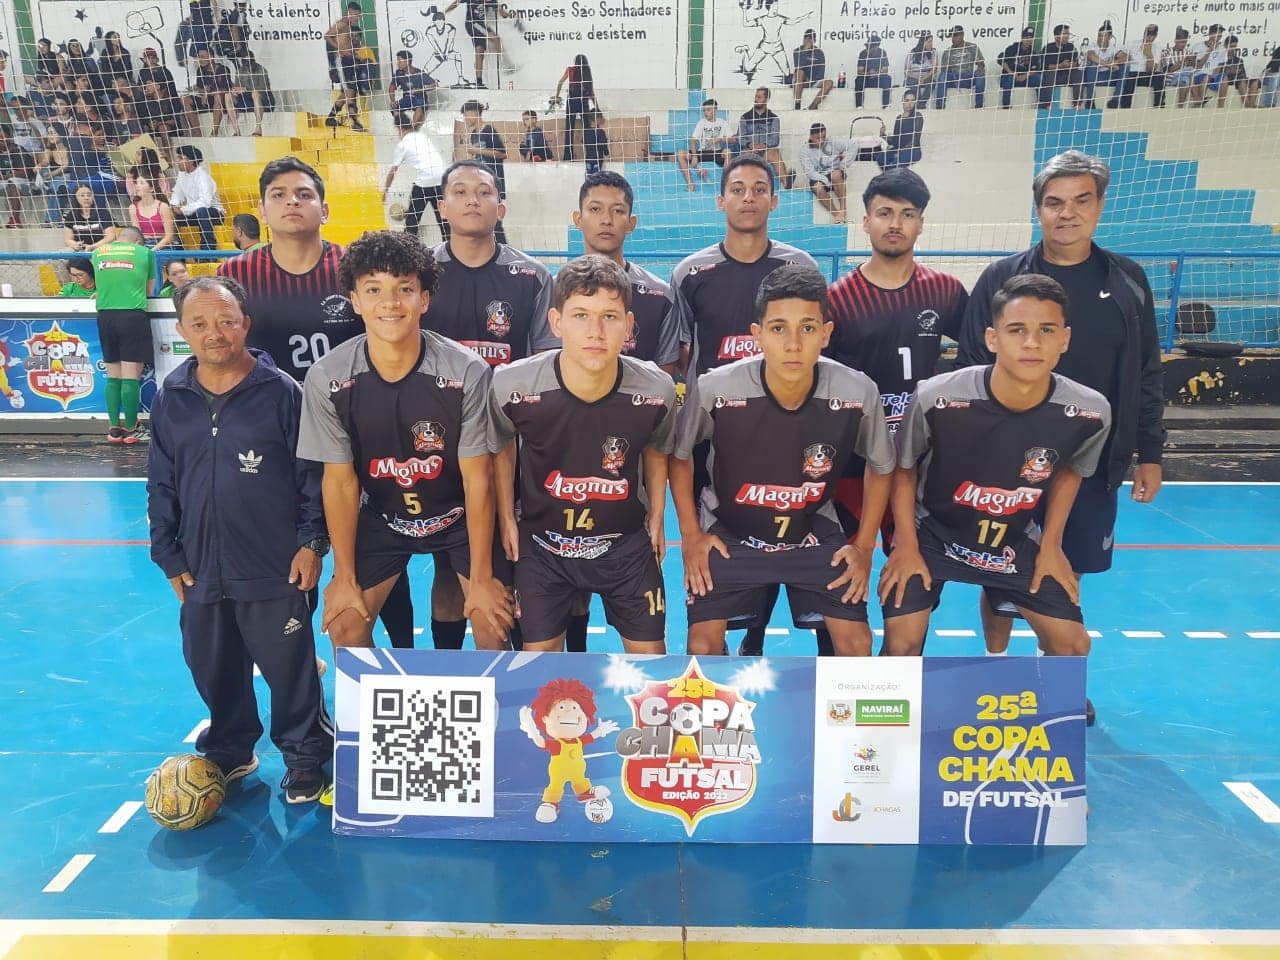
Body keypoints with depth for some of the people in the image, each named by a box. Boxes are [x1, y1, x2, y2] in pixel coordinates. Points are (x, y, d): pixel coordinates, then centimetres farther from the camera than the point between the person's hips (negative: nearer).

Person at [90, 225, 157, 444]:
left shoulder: (98, 252, 15)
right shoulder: (145, 252, 7)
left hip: (105, 315, 4)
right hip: (133, 315, -4)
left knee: (113, 376, 12)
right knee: (131, 376, -2)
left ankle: (114, 427, 13)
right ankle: (130, 429, 2)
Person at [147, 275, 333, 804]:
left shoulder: (282, 392, -8)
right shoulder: (171, 400, 4)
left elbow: (312, 475, -6)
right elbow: (160, 486, 9)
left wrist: (311, 542, -9)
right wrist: (168, 556, 7)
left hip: (276, 569, -4)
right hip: (201, 571, 4)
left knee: (290, 669, 7)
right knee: (213, 670, 18)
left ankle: (305, 758, 26)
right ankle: (228, 751, 40)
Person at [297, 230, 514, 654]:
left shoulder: (467, 372, -25)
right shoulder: (326, 379, -19)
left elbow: (477, 478, -18)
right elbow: (340, 481, -10)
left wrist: (481, 578, -14)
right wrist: (344, 576, -6)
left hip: (458, 513, -1)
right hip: (380, 517, 2)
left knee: (494, 619, -10)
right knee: (344, 624, -3)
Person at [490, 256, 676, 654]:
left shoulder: (656, 390, -20)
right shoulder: (511, 386, -23)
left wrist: (657, 516, 6)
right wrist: (507, 519, 3)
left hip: (627, 542, 1)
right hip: (543, 542, 0)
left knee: (650, 651, 10)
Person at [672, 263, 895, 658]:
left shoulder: (858, 394, -22)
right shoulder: (715, 389, -26)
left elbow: (881, 467, 0)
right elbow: (679, 455, -5)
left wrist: (864, 546, -2)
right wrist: (690, 535, -5)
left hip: (813, 533, 1)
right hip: (728, 532, -1)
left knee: (856, 642, -5)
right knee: (703, 644, -9)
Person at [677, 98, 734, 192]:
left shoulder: (723, 123, 5)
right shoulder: (701, 123, 7)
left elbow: (732, 139, -2)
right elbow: (693, 140, -4)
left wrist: (719, 139, -18)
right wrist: (694, 156, -20)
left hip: (717, 153, -2)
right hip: (702, 152, 2)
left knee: (728, 151, -37)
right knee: (680, 154, -20)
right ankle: (691, 185, -25)